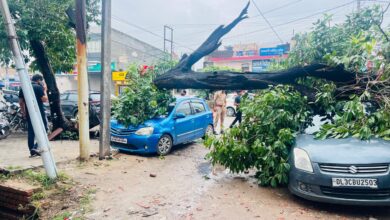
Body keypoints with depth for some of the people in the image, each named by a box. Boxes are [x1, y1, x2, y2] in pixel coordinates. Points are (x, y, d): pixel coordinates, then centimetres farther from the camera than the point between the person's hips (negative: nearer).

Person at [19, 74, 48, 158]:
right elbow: (45, 99, -14)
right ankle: (35, 147, -9)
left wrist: (23, 112, 18)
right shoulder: (38, 87, -10)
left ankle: (32, 151, 14)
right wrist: (45, 90, -2)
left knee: (31, 131, 11)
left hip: (29, 113, 6)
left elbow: (21, 102, 11)